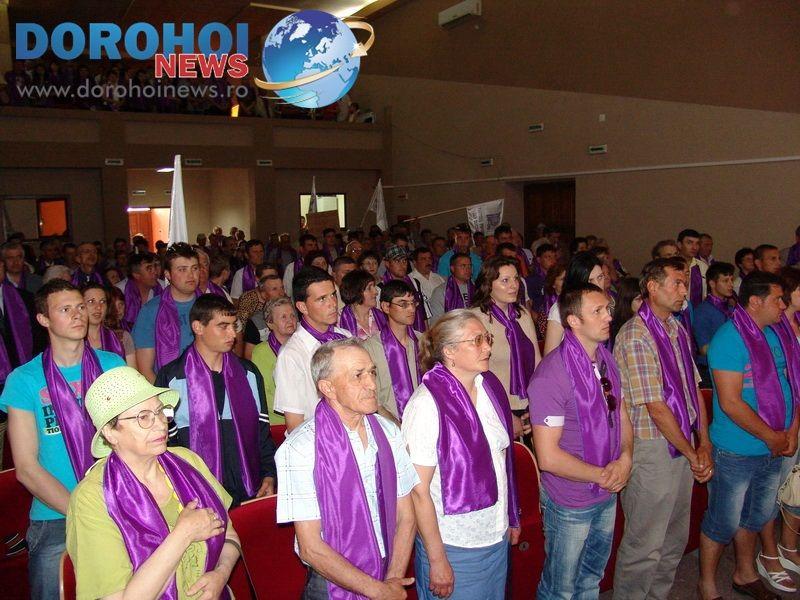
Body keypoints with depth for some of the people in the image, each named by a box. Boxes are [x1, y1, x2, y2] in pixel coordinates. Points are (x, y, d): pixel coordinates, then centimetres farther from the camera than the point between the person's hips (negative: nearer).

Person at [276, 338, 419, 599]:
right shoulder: (300, 448, -20)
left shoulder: (388, 431, -3)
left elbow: (405, 516, 2)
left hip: (387, 579, 4)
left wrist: (394, 579, -9)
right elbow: (311, 549, -18)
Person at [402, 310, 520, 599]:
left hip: (497, 537, 6)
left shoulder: (490, 385, -1)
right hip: (454, 546, -6)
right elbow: (418, 491, -19)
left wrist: (512, 518, 11)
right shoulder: (427, 404, -21)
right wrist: (437, 560, -15)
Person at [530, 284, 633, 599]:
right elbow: (548, 457, -25)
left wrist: (625, 458, -8)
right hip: (570, 504, -7)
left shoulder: (606, 360, 1)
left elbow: (621, 415, 11)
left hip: (608, 495, 7)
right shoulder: (551, 375, -25)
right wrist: (601, 475, -16)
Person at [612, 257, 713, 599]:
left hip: (683, 446, 9)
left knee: (676, 539, 20)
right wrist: (691, 454, -10)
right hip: (652, 448, -9)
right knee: (644, 545, 3)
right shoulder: (636, 336, -18)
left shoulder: (677, 330, 10)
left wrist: (704, 444, 4)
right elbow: (656, 406, -19)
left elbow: (694, 388, 11)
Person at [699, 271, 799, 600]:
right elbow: (731, 403, -23)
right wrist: (771, 437, -15)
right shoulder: (729, 339, -19)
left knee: (755, 517, 23)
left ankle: (746, 574, 43)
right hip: (737, 453, -8)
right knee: (723, 523, 6)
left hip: (773, 450, 8)